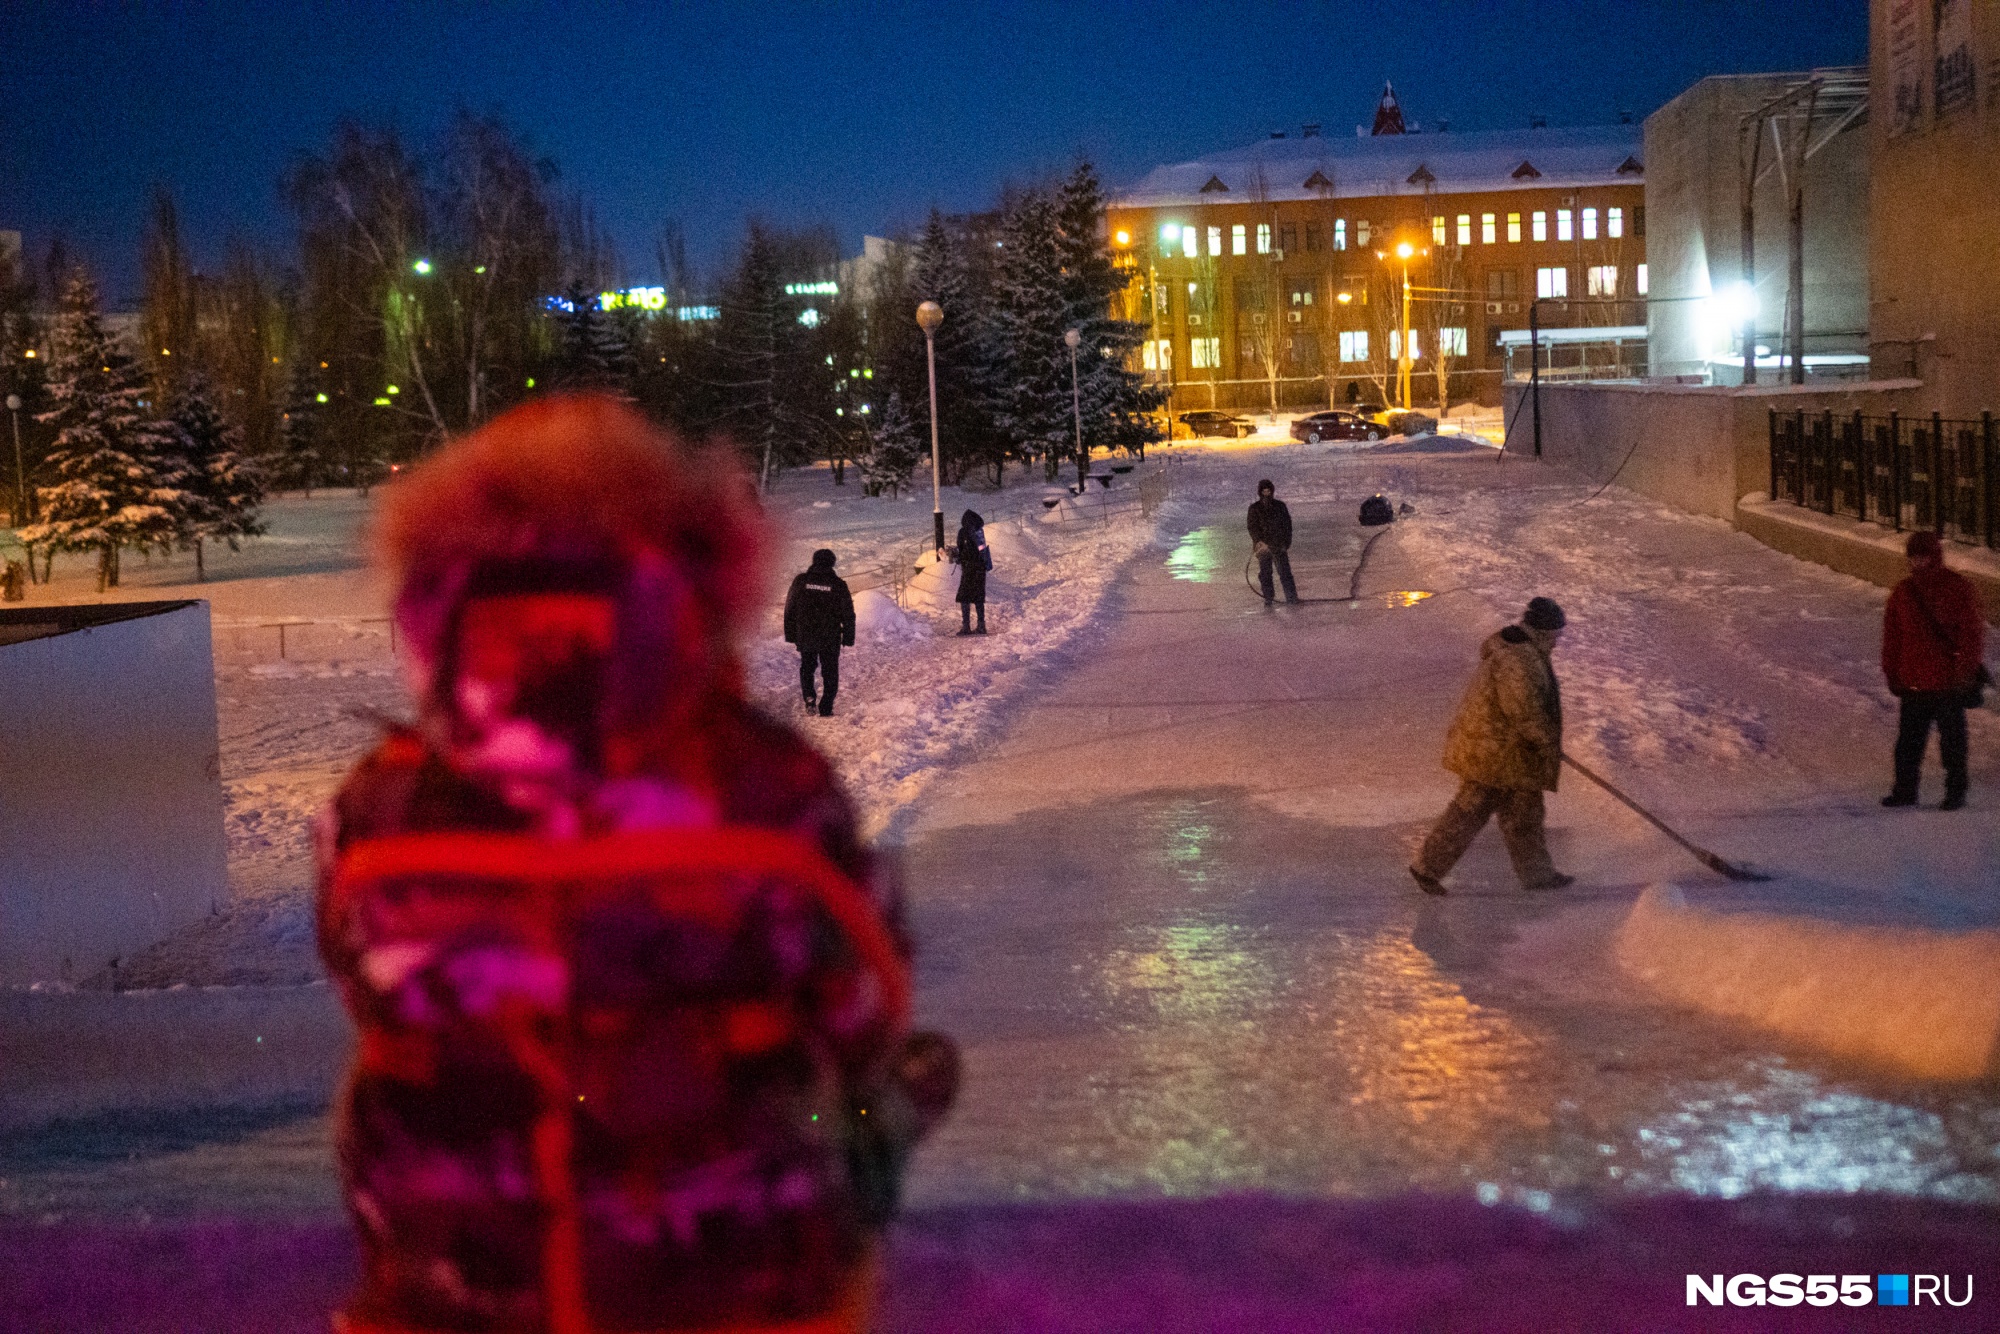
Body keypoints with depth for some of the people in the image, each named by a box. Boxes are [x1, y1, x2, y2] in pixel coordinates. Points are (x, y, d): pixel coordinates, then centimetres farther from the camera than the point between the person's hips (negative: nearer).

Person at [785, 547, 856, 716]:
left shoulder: (801, 581, -3)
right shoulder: (838, 584, -6)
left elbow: (790, 609, 2)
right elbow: (848, 614, -2)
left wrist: (790, 634, 10)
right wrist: (848, 637, 7)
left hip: (805, 637, 1)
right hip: (830, 638, -1)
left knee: (807, 666, 23)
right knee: (830, 671, 11)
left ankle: (809, 695, 3)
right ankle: (826, 708, 5)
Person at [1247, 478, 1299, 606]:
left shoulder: (1280, 506, 8)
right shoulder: (1254, 509, 6)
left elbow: (1287, 524, 8)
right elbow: (1252, 527, 0)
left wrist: (1286, 542, -2)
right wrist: (1259, 541, -16)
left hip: (1279, 545, 0)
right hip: (1263, 546, 0)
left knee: (1285, 572, -6)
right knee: (1265, 574, 2)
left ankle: (1292, 597, -5)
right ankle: (1269, 599, 8)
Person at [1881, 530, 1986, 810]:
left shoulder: (1958, 588, -6)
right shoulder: (1902, 592, 9)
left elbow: (1972, 631, -7)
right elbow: (1892, 636, 13)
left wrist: (1966, 670, -12)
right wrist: (1892, 673, 10)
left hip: (1949, 681, -4)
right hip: (1913, 682, 4)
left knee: (1952, 739, 5)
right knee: (1909, 738, 7)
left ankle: (1956, 791, 14)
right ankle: (1905, 790, 15)